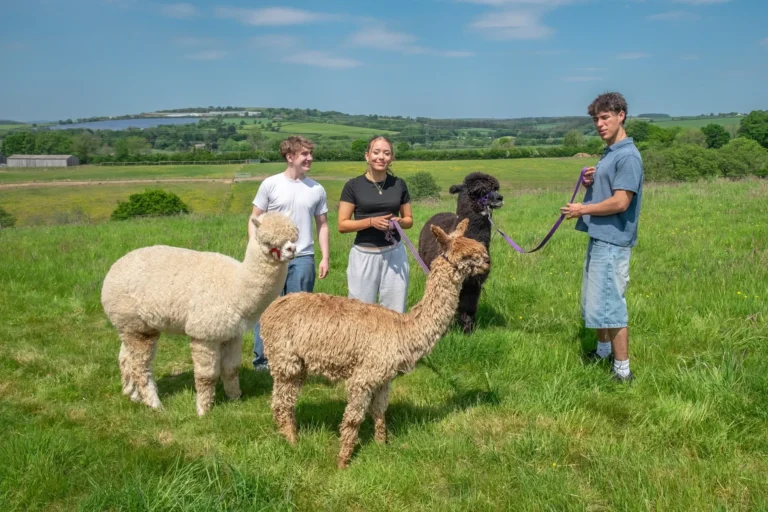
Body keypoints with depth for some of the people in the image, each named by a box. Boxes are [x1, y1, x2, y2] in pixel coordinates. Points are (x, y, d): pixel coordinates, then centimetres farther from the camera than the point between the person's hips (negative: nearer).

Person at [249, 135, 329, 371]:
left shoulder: (317, 190, 5)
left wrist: (325, 257, 5)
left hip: (303, 258, 2)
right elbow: (255, 220, 3)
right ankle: (262, 359, 15)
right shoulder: (270, 184, -1)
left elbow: (322, 225, 11)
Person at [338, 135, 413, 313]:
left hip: (394, 254, 2)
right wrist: (371, 221, -16)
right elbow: (342, 225, -3)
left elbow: (409, 219, 15)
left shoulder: (399, 184, 6)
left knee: (395, 312, 3)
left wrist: (398, 221, -8)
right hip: (364, 255, -2)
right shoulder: (353, 185, -3)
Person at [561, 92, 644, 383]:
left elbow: (620, 202, -22)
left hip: (612, 242, -10)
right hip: (598, 237, 10)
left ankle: (622, 372, 4)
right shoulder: (608, 154, 15)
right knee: (594, 302, 20)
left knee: (609, 306, -5)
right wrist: (589, 183, 1)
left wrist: (581, 210, -12)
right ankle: (603, 351, 37)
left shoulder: (628, 156, -15)